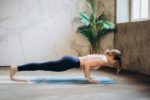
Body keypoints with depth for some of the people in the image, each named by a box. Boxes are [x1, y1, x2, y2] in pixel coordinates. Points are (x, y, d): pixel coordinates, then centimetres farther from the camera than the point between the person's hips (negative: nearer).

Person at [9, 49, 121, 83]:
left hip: (70, 60, 8)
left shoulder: (101, 56, 19)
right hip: (70, 62, -8)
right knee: (41, 66, -7)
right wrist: (89, 78, -14)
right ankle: (16, 68, -6)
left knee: (42, 66, 10)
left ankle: (16, 67, 14)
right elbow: (87, 64, -22)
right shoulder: (103, 60, -9)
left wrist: (86, 75, 26)